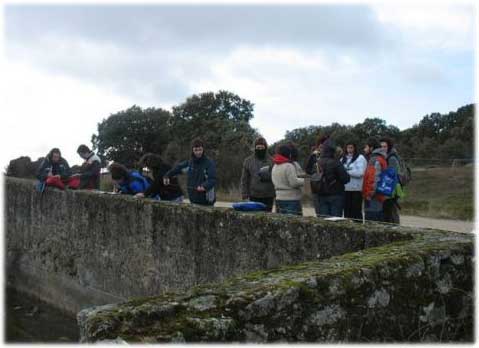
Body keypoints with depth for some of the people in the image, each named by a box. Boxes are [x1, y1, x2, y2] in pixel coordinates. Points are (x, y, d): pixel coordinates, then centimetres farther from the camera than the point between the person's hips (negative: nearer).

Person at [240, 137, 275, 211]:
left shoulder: (271, 161, 3)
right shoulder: (248, 161, 6)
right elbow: (244, 179, 6)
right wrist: (244, 194, 0)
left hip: (268, 196, 0)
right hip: (254, 196, 0)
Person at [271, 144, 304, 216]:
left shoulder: (274, 167, 11)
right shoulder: (289, 166, -16)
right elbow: (294, 182, -19)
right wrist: (304, 180, -4)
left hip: (279, 198, 8)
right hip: (291, 199, -8)